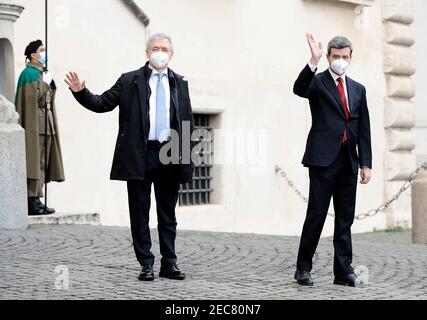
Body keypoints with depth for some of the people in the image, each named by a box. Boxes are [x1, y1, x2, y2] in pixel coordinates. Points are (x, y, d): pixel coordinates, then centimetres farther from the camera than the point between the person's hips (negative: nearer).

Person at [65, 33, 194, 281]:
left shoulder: (180, 84, 12)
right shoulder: (130, 81, 4)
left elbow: (189, 121, 16)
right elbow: (102, 104, 2)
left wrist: (180, 141, 3)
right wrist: (81, 91, -13)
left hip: (170, 157, 2)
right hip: (139, 156, -2)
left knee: (168, 214, 8)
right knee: (140, 213, 2)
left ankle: (169, 264, 15)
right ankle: (146, 265, 10)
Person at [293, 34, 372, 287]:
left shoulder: (358, 90, 17)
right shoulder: (317, 82, 3)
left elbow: (364, 130, 14)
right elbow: (299, 89, -21)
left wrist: (366, 163, 7)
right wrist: (314, 62, -32)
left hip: (349, 162, 5)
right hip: (324, 159, -5)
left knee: (346, 218, 6)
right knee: (316, 214, -5)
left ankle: (344, 271, 10)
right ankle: (303, 268, 4)